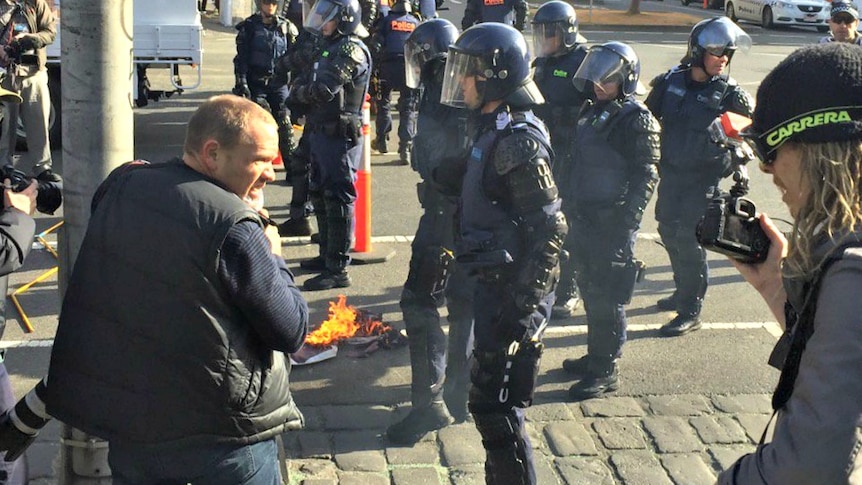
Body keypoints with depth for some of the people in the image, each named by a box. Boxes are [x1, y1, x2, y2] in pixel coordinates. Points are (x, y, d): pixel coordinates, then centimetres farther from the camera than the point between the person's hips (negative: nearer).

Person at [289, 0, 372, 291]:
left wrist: (298, 93, -4)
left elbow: (323, 90, -23)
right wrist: (301, 89, -5)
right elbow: (309, 84, 18)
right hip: (321, 133, 10)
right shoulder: (330, 46, 17)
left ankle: (338, 269, -6)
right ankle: (327, 255, 32)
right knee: (320, 197, 19)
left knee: (337, 201, -8)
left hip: (340, 138, -10)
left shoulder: (351, 50, -15)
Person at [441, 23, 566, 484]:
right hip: (493, 282, 10)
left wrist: (524, 308, -23)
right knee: (491, 399, 19)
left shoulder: (519, 141, -21)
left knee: (494, 404, -2)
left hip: (511, 292, -10)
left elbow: (550, 231, -23)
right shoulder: (492, 128, 8)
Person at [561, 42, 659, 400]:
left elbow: (645, 177, -16)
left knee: (606, 298, -1)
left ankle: (605, 371, 8)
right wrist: (570, 206, 18)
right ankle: (595, 356, 31)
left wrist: (625, 224, -20)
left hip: (611, 223, -8)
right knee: (590, 290, 17)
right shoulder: (592, 112, 12)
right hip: (583, 219, 8)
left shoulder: (637, 119, -12)